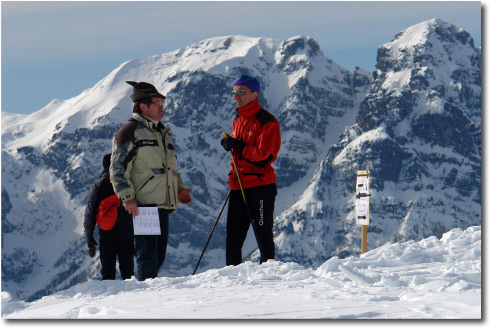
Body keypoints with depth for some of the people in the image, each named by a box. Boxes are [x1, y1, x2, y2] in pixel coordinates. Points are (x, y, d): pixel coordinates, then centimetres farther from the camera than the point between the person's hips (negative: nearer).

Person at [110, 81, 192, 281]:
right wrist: (127, 197, -17)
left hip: (163, 204, 8)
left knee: (159, 255, 9)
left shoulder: (163, 133, 22)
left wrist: (179, 188, 18)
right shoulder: (130, 132, -4)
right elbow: (118, 168, -9)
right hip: (142, 205, -8)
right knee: (147, 255, -11)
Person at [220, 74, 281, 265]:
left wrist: (238, 147, -13)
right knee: (233, 238, 8)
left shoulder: (266, 121, -9)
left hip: (260, 186, -8)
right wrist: (230, 145, 8)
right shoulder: (237, 121, 17)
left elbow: (265, 155, -16)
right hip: (238, 187, 8)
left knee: (263, 237, -2)